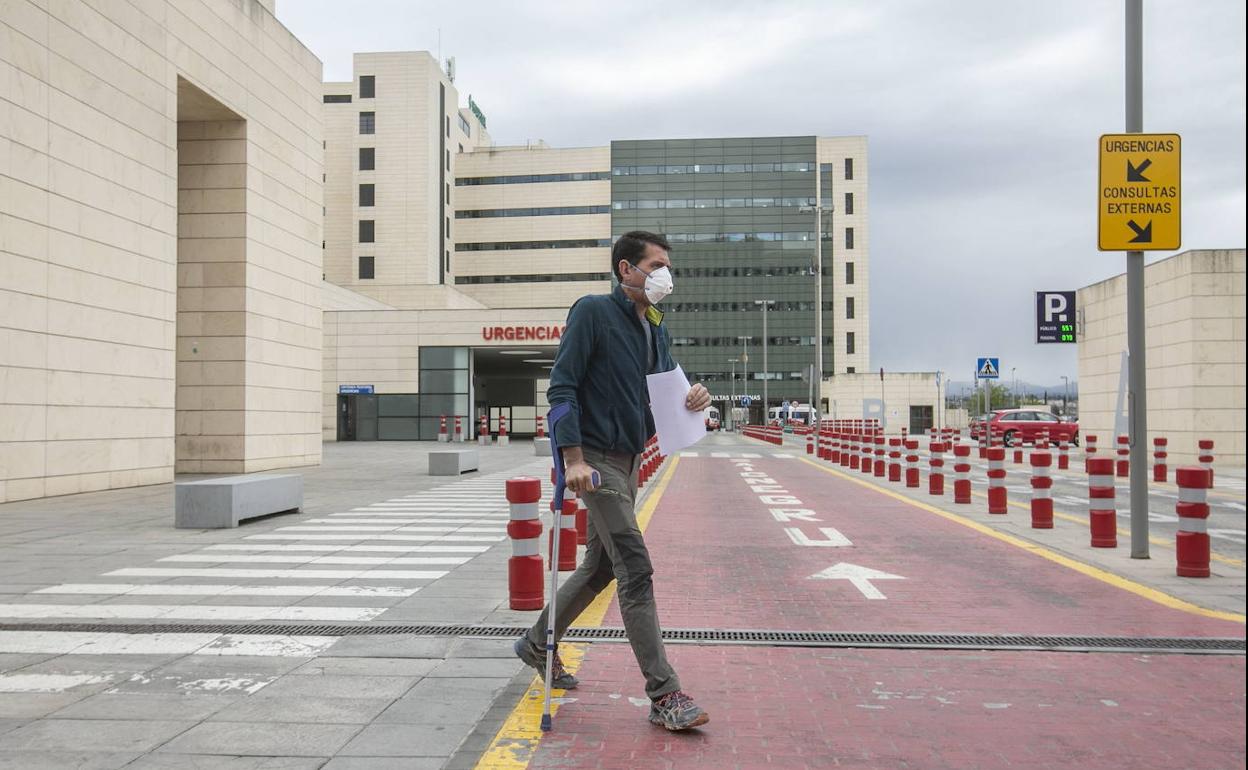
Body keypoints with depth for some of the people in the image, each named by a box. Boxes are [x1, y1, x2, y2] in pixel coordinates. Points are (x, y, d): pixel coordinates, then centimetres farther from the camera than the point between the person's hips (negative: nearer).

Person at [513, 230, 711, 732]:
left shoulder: (655, 328, 13)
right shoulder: (593, 311, -11)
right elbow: (562, 387, -15)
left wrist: (692, 397, -7)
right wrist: (573, 457, -22)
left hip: (629, 460, 9)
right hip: (597, 459, -9)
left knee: (600, 566, 17)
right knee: (635, 569, -11)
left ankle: (538, 643, 37)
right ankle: (664, 695, -6)